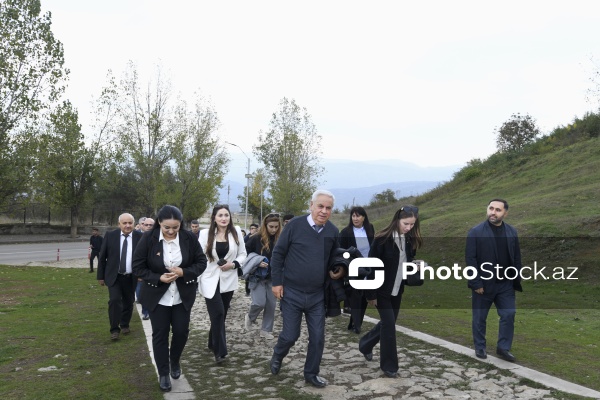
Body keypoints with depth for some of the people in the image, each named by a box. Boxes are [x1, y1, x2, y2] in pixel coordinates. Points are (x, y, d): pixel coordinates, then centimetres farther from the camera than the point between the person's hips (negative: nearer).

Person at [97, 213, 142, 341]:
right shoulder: (110, 235, -5)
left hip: (131, 277, 1)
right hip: (114, 276, -1)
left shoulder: (140, 237, -6)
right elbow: (102, 257, 1)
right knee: (114, 300, -12)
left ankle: (125, 325, 33)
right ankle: (114, 329, 1)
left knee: (128, 302, 11)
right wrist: (100, 276, 2)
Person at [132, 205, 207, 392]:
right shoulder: (148, 239, -14)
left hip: (183, 296, 1)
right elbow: (137, 267, -8)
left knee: (181, 331, 8)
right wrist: (158, 278, -22)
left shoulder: (189, 238, -10)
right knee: (160, 334, 7)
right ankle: (163, 373, 24)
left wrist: (184, 272, -21)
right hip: (157, 296, -1)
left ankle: (175, 361, 38)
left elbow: (201, 262, -4)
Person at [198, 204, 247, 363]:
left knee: (221, 315, 13)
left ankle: (213, 344, 34)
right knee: (218, 314, -12)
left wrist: (233, 264, -14)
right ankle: (220, 351, -2)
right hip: (210, 280, -2)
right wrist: (196, 279, -4)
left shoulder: (236, 232, -1)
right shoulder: (205, 233, -5)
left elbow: (243, 254, 5)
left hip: (228, 280, 3)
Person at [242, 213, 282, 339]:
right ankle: (250, 317, 23)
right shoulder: (256, 238, -12)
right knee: (260, 302, -10)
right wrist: (257, 262, -16)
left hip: (272, 277, 4)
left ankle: (266, 330, 21)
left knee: (271, 304, 6)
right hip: (257, 276, -3)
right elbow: (245, 253, -5)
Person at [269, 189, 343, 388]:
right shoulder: (295, 225, -13)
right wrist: (277, 282, -8)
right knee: (290, 334, 5)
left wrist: (340, 270, -4)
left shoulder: (333, 231, -1)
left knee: (318, 337, 7)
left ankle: (311, 373, 29)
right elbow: (278, 253, -6)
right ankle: (277, 356, 37)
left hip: (317, 295, 3)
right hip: (292, 292, -3)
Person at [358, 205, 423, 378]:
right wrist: (371, 294, -16)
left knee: (388, 323, 16)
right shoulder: (382, 239, -19)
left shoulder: (410, 240, -1)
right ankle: (389, 365, 12)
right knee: (389, 324, -4)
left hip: (398, 290, 6)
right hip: (382, 290, -6)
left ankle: (365, 344, 41)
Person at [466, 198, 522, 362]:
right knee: (480, 318, 8)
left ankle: (503, 347, 19)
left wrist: (517, 280, 2)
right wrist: (476, 283, -15)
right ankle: (480, 347, 25)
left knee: (508, 315, 3)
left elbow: (516, 258, 7)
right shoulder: (476, 232, -10)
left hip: (506, 284, 3)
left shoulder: (512, 232, 3)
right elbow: (470, 259, -12)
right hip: (483, 284, -3)